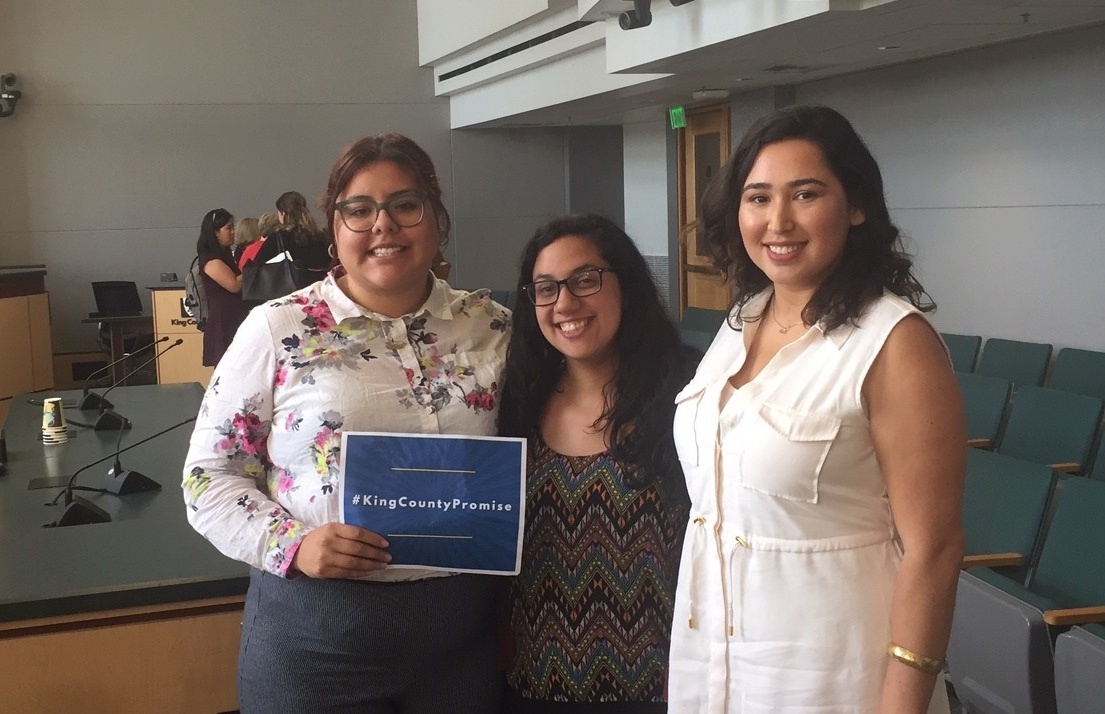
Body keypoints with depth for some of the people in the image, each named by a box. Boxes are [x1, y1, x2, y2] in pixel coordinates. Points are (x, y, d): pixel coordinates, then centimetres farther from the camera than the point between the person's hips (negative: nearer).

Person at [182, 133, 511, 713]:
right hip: (315, 633, -2)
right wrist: (290, 544, -17)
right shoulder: (278, 330, -4)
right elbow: (210, 474, -2)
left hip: (463, 624, 3)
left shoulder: (491, 328, 3)